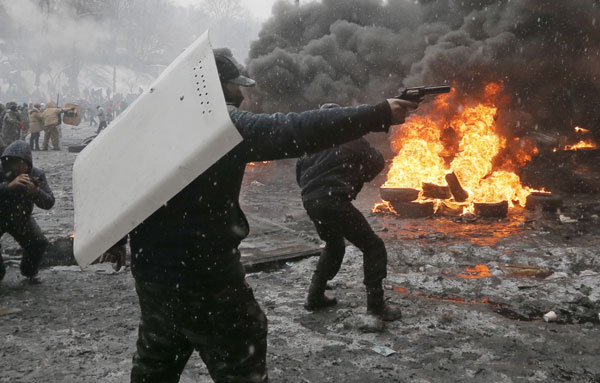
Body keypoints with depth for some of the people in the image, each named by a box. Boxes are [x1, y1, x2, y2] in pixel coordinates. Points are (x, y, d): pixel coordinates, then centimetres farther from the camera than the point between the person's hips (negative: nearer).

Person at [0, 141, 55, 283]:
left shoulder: (36, 175, -18)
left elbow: (49, 203, -23)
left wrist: (36, 192, -43)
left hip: (21, 218, 2)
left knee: (40, 243, -12)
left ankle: (29, 272, 18)